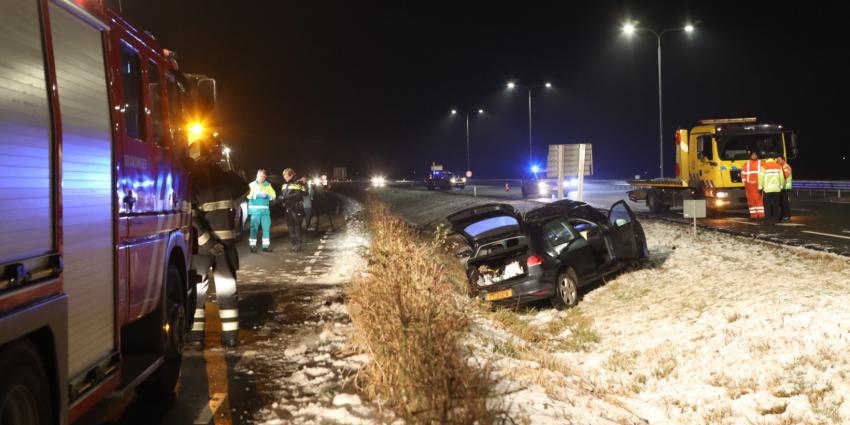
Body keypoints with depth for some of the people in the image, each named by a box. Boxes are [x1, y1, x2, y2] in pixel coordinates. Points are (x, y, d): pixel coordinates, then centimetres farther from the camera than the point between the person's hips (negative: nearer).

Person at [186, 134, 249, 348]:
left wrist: (207, 241, -18)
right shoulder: (228, 177, 4)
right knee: (227, 288, 10)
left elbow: (190, 216, -19)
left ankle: (195, 334, 5)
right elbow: (244, 191, 26)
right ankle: (230, 335, 9)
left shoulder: (192, 181, -11)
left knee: (197, 288, 7)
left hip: (201, 243, -3)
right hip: (226, 241, 3)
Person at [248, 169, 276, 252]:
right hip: (255, 210, -3)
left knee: (266, 227, 2)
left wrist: (267, 196, -12)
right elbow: (248, 195, -10)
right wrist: (257, 195, -21)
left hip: (265, 210, 3)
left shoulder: (268, 185, 11)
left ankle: (266, 245, 11)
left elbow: (273, 195, 7)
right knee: (254, 227, -5)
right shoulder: (252, 184, 1)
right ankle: (253, 245, 1)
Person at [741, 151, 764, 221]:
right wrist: (745, 182, 6)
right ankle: (753, 215, 5)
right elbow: (743, 174, 15)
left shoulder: (760, 163, 3)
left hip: (758, 185, -2)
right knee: (751, 200, 1)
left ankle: (761, 215, -6)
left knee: (760, 199, -7)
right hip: (749, 185, 2)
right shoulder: (746, 164, 11)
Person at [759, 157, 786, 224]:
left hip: (767, 189, -2)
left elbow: (761, 178, -4)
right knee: (776, 205, 8)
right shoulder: (779, 166, 8)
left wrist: (760, 187, 2)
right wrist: (781, 186, 18)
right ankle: (776, 219, 8)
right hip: (777, 189, 2)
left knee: (768, 205, 2)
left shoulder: (763, 167, 0)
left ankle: (768, 219, 0)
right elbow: (782, 177, 8)